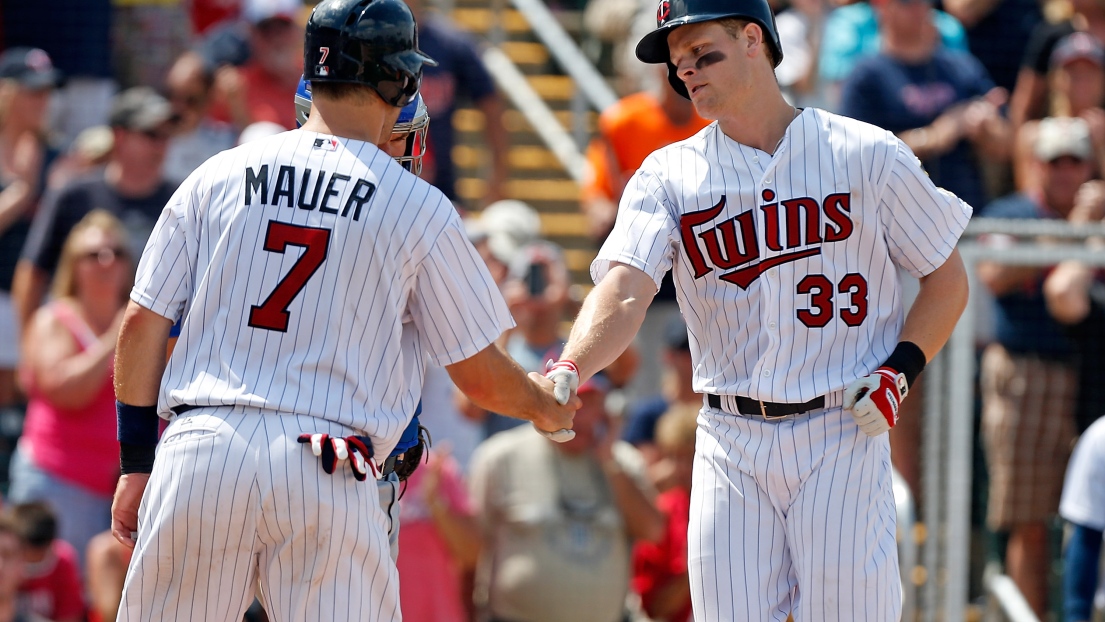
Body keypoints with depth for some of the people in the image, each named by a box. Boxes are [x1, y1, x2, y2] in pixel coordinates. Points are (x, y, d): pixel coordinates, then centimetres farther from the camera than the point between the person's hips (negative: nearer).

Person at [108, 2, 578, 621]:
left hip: (198, 452, 2)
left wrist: (137, 463, 16)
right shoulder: (420, 206, 5)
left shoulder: (218, 176, 11)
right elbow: (482, 377, 9)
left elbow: (143, 324, 9)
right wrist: (546, 405, 31)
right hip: (329, 474, -2)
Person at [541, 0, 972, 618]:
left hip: (842, 434, -2)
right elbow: (625, 290, -11)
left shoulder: (868, 154, 1)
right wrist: (569, 371, -31)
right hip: (731, 443, 2)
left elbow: (948, 278, 9)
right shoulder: (668, 175, 5)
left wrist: (901, 370, -8)